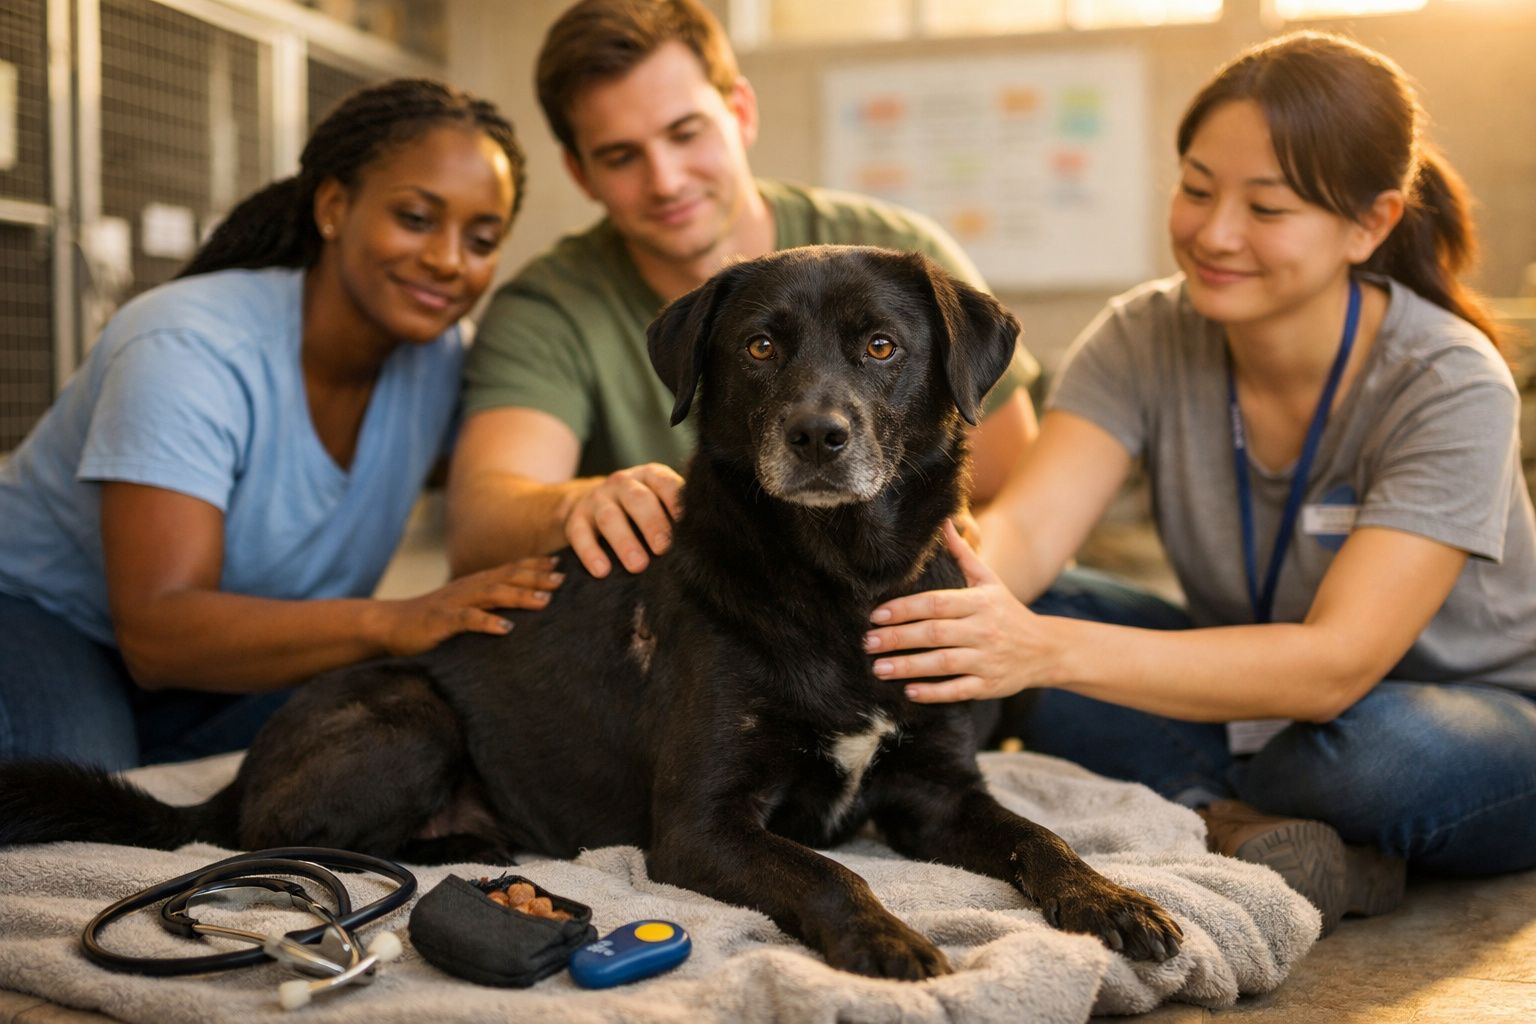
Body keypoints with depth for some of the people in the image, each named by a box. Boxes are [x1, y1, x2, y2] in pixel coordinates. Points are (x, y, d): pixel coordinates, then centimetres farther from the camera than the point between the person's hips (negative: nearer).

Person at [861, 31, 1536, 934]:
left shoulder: (1449, 385, -24)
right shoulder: (1146, 339, -11)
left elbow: (1335, 665, -33)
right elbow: (1027, 526, -24)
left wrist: (1049, 649, -47)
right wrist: (929, 595, -49)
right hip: (1246, 708, 4)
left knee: (1375, 747, -39)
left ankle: (1206, 819, -13)